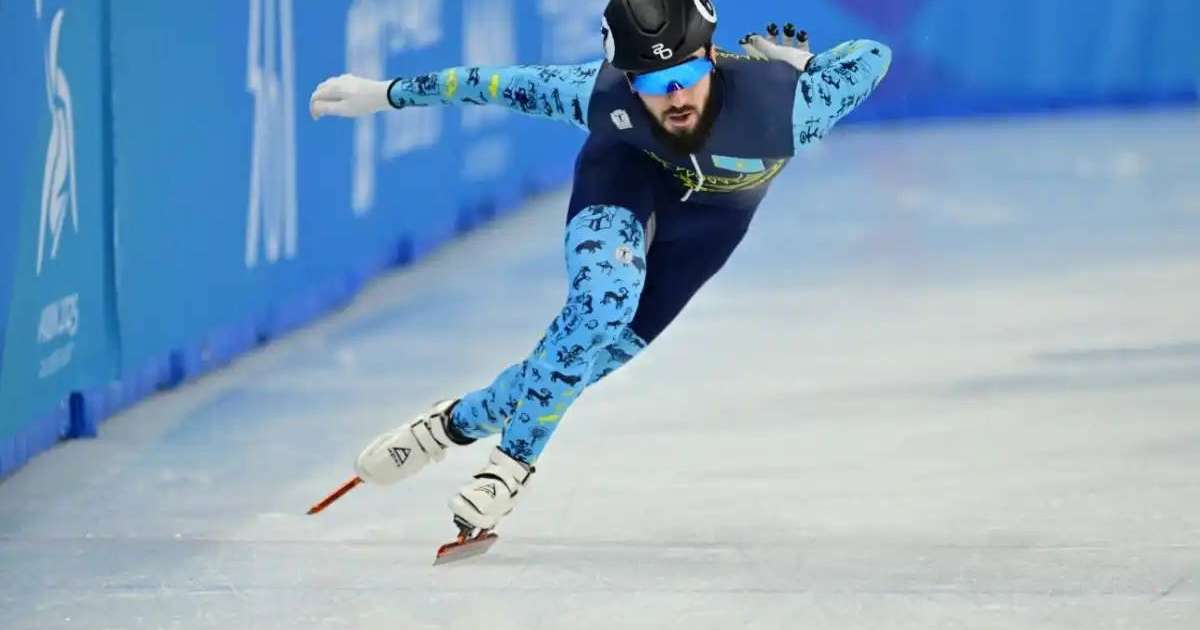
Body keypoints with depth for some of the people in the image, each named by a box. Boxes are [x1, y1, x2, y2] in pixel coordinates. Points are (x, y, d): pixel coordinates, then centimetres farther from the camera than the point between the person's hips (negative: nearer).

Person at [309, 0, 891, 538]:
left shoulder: (777, 109, -42)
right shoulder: (603, 97, -37)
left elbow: (873, 56, -27)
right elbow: (503, 82, -21)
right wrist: (387, 94, -12)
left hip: (713, 207, 1)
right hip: (629, 167, -1)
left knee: (606, 347, -5)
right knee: (600, 306, -27)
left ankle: (460, 422, 16)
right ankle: (513, 461, -9)